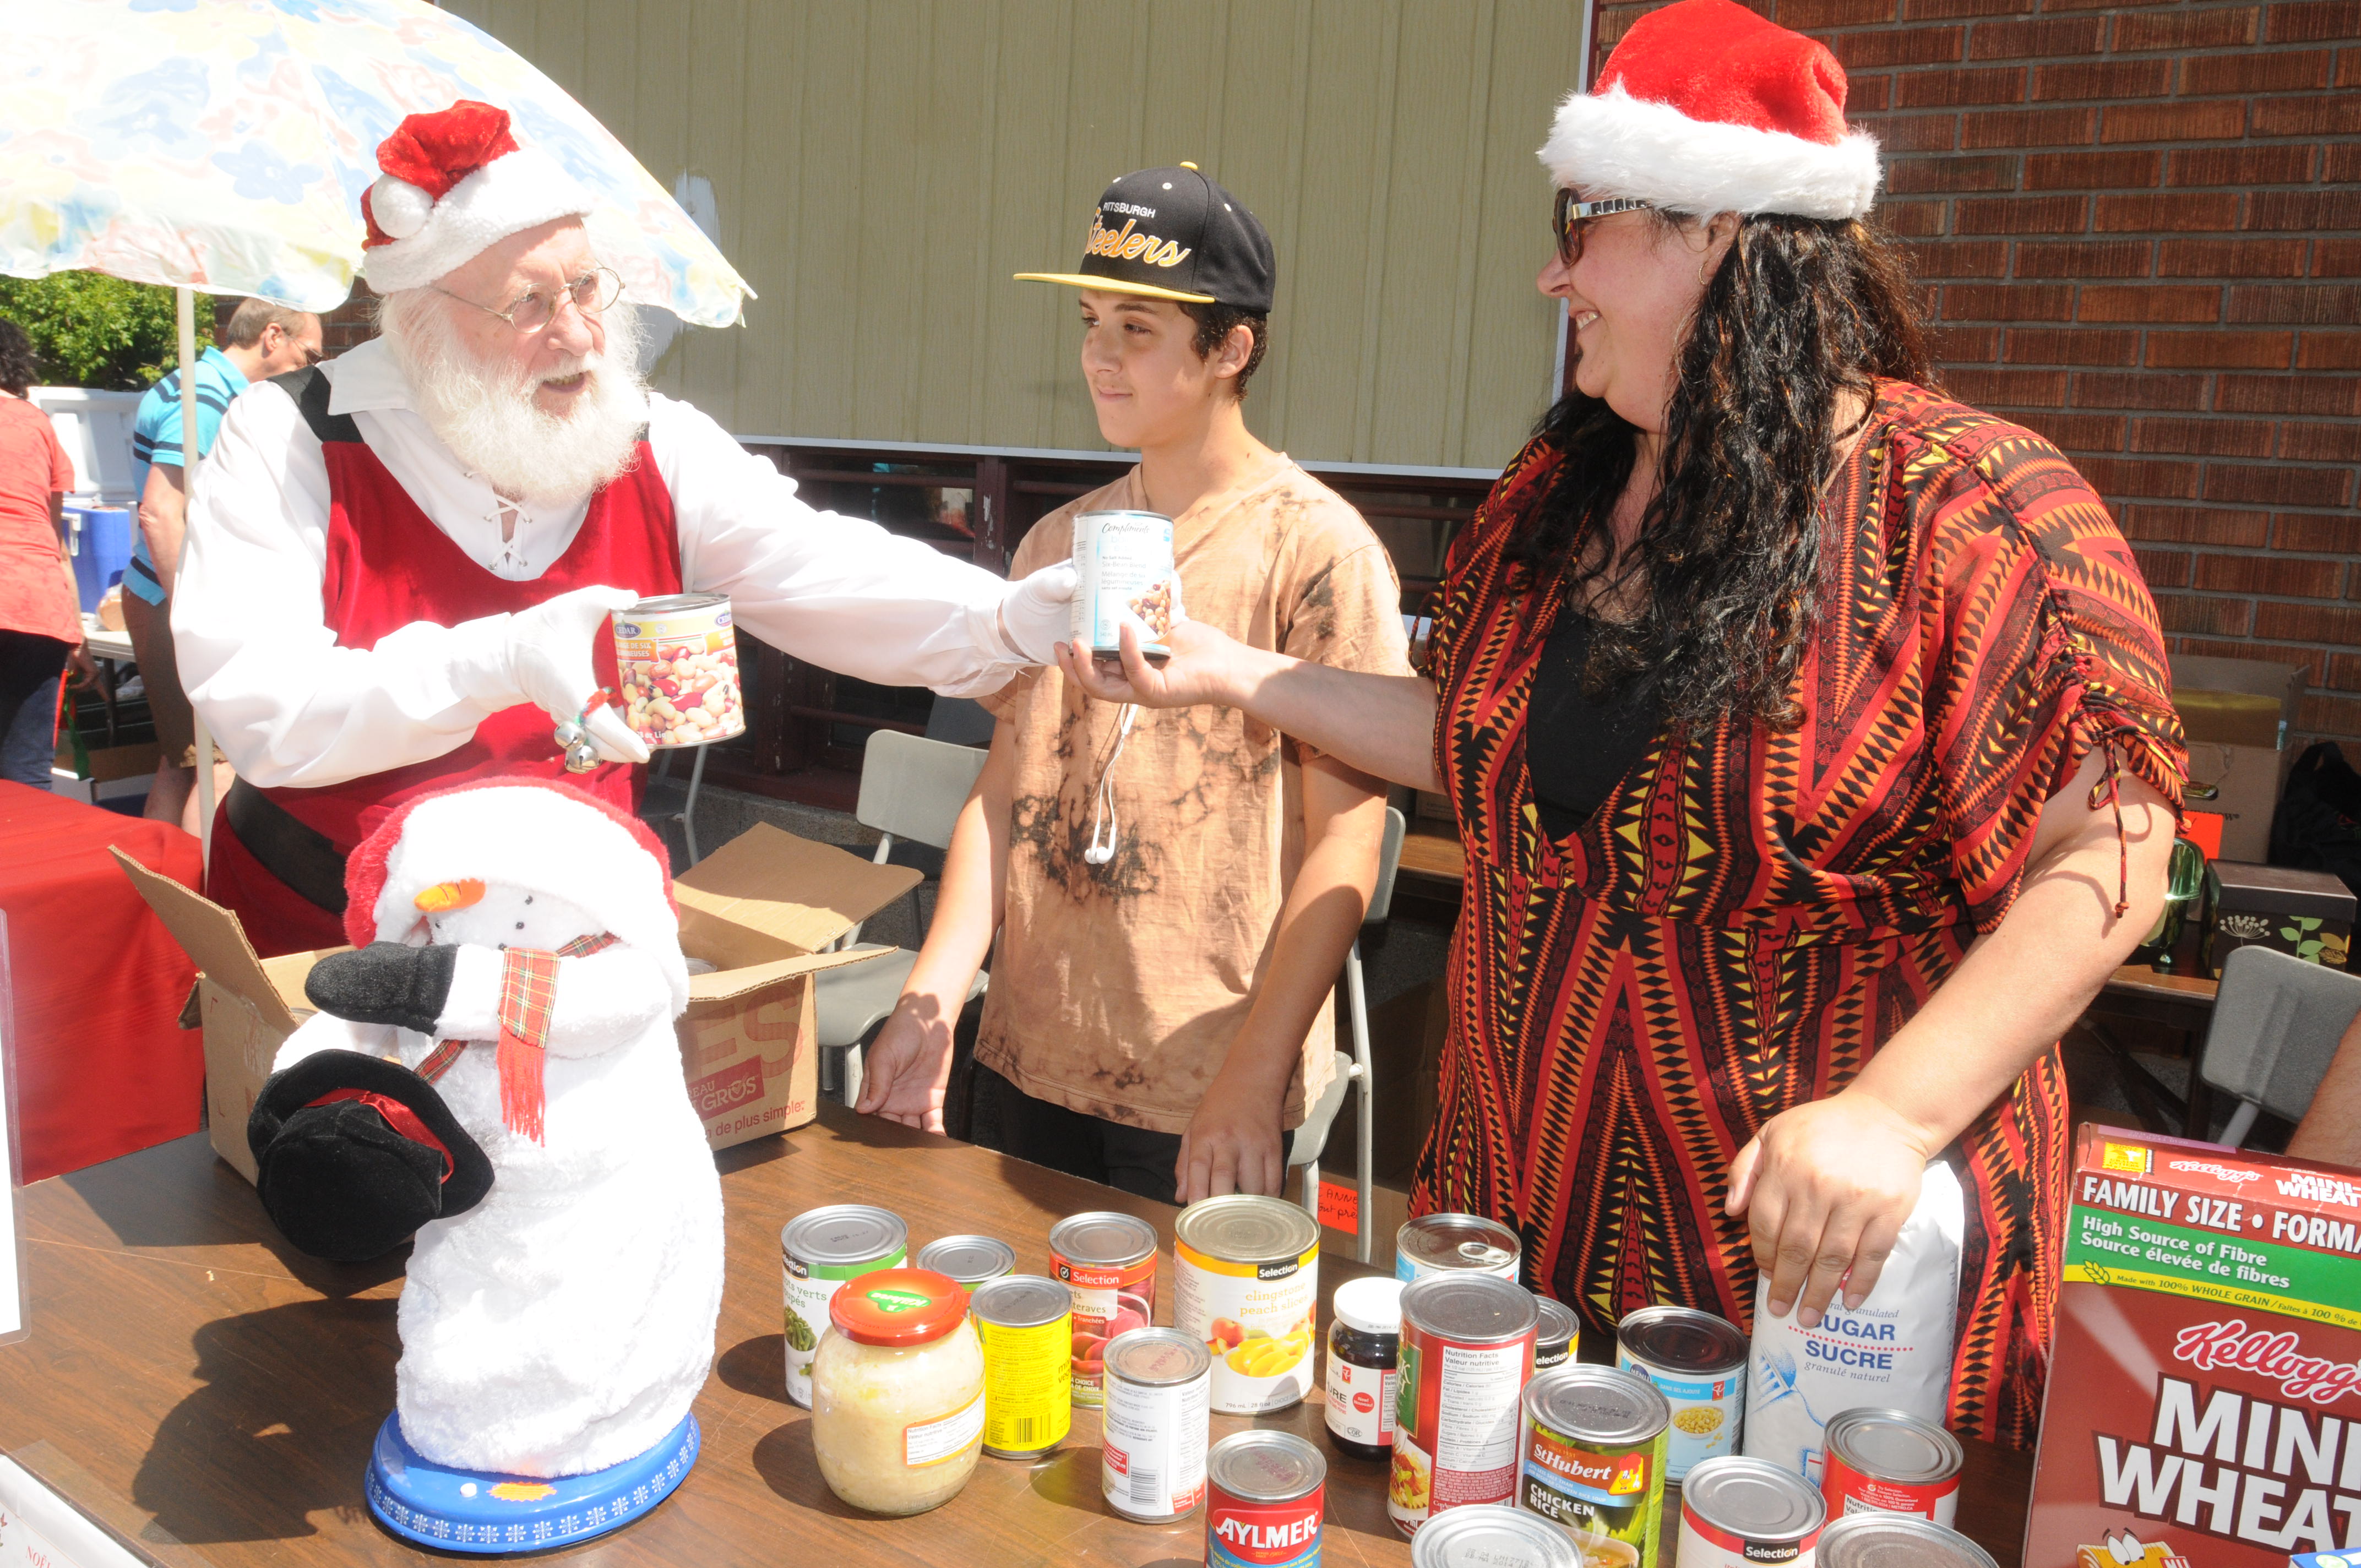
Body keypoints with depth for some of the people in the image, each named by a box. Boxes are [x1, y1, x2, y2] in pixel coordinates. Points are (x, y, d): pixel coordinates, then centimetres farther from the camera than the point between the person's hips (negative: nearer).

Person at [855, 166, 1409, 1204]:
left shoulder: (1314, 546, -10)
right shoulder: (1057, 544, 9)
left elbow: (1344, 842, -12)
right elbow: (1005, 792, 8)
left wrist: (1255, 1078, -17)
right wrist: (930, 1001, -3)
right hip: (1024, 1064, 6)